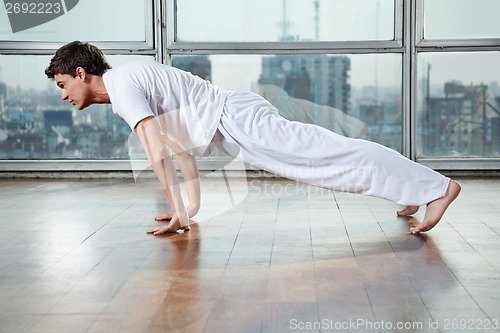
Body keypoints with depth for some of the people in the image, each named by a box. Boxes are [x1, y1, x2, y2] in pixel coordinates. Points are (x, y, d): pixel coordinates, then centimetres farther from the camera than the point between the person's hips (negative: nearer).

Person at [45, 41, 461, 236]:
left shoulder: (121, 84, -8)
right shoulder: (131, 81, 23)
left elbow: (157, 149, -19)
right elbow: (181, 143, 27)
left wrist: (178, 212, -15)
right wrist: (193, 206, 26)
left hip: (236, 120, -9)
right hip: (235, 121, 9)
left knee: (333, 155, -13)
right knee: (324, 156, 13)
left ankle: (437, 186, -13)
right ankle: (415, 188, 22)